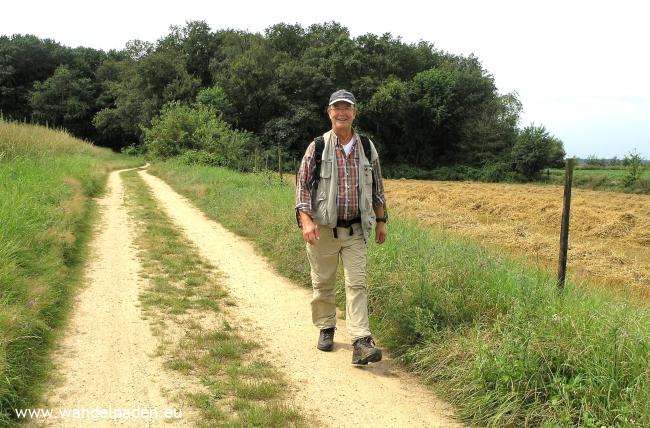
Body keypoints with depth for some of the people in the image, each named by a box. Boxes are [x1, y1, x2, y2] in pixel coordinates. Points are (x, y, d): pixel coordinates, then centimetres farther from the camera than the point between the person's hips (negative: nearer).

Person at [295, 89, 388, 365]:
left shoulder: (367, 147, 6)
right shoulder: (318, 146, -2)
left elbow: (377, 186, 14)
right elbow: (302, 184, -2)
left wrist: (381, 221, 12)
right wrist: (306, 220, -15)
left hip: (356, 229, 1)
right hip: (324, 228, -1)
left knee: (357, 283, -5)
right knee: (323, 282, 9)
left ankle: (361, 342, -8)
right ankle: (326, 329, 29)